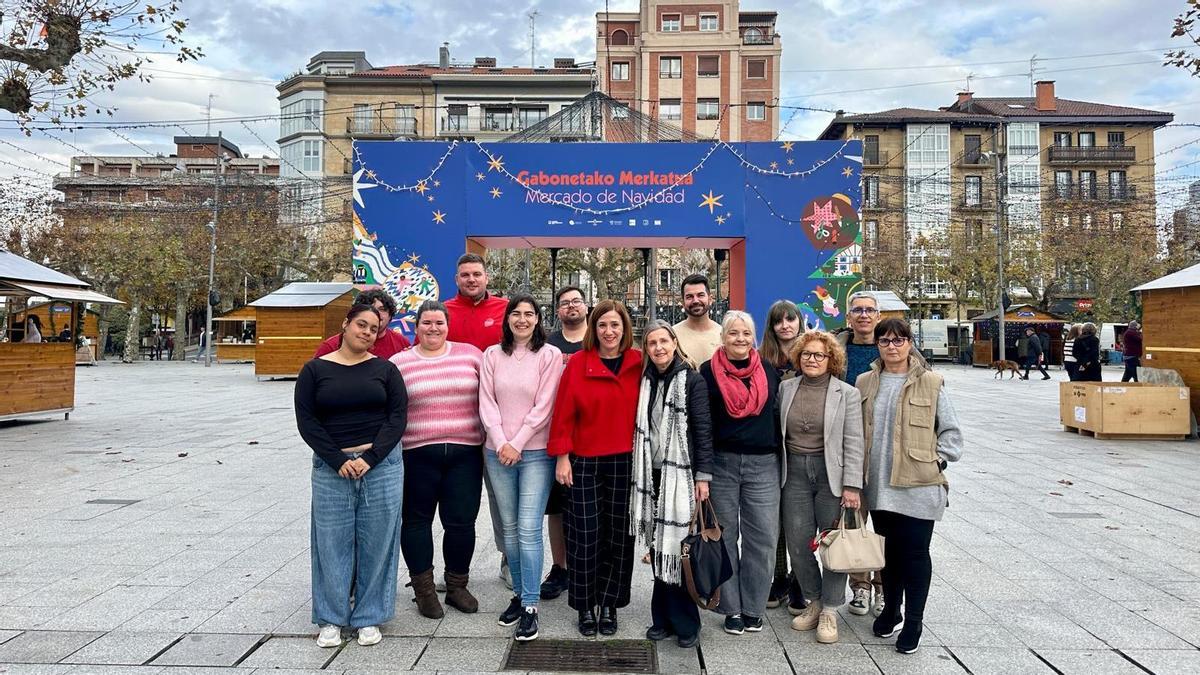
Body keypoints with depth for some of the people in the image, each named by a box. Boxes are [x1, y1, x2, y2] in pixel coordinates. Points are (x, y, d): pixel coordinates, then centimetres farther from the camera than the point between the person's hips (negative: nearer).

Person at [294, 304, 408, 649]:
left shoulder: (385, 369, 5)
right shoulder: (315, 370, 4)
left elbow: (398, 417, -2)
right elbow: (306, 420, -1)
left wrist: (369, 459, -13)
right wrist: (339, 461, -11)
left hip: (382, 463, 0)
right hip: (331, 467, 0)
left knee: (376, 541, 4)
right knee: (332, 541, 4)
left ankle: (369, 617, 19)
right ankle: (331, 619, 20)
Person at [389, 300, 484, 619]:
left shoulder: (471, 354, 7)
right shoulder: (398, 363, 4)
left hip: (465, 452, 1)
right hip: (416, 454, 0)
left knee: (462, 521, 5)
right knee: (417, 520, 9)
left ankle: (457, 586, 24)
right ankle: (424, 589, 24)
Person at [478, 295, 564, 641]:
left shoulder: (550, 355, -2)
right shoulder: (492, 355, 8)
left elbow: (544, 406, -7)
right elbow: (486, 403, 3)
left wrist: (518, 443, -11)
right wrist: (501, 442, -8)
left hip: (535, 452, -4)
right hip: (498, 452, 4)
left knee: (529, 529, -8)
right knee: (509, 528, 11)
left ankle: (530, 606, -1)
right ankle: (520, 593, 25)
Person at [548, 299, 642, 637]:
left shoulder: (639, 364, 1)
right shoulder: (577, 363, -3)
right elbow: (564, 413, -3)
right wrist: (562, 457, -6)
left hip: (625, 462, 2)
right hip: (585, 463, -1)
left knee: (619, 535, 9)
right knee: (584, 536, 3)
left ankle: (609, 605, 24)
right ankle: (586, 607, 19)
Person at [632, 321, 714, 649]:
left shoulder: (692, 380, -3)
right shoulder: (645, 381, 10)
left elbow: (703, 430, -6)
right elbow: (640, 428, 14)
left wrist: (702, 476, -11)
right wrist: (639, 472, 10)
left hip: (680, 474, -4)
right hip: (652, 474, 4)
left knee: (678, 546, -2)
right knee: (658, 547, 7)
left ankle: (684, 622, 11)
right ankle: (663, 618, 18)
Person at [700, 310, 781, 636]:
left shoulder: (769, 372, 8)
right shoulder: (709, 372, 0)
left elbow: (778, 414, 14)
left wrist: (781, 456, 10)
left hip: (763, 463, 2)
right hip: (721, 462, -2)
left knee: (763, 536, 2)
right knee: (724, 536, 6)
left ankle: (753, 607, 17)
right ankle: (731, 607, 18)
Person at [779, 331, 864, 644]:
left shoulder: (847, 394, -3)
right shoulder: (786, 388, 6)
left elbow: (853, 442, -6)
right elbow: (777, 433, 10)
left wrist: (851, 485, -12)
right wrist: (776, 475, 7)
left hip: (831, 473, -3)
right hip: (795, 472, 3)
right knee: (798, 544, 7)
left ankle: (830, 611, 17)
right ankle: (814, 601, 27)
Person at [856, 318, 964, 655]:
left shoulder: (929, 383, -4)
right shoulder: (866, 383, 5)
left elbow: (951, 431, 2)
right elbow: (857, 431, 10)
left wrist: (937, 462, -6)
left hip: (918, 486, -3)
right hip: (880, 486, 3)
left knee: (915, 553, 3)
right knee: (889, 550, 16)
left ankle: (913, 623, 17)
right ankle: (890, 611, 33)